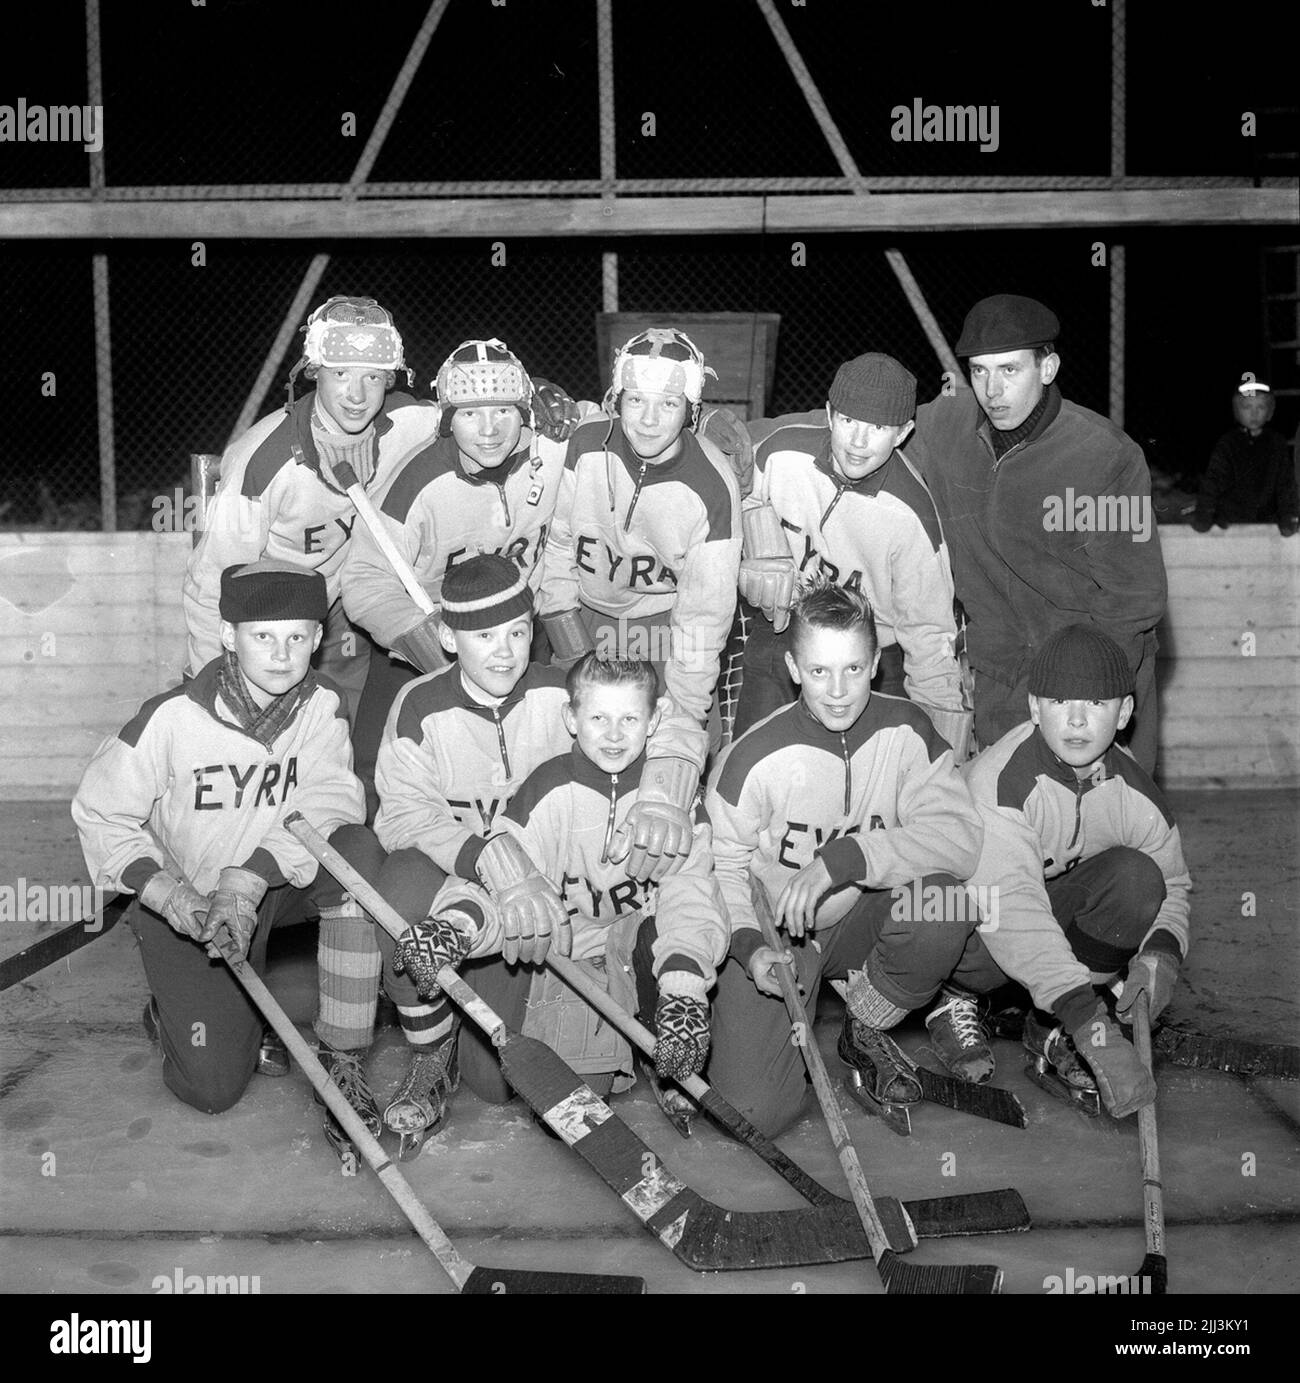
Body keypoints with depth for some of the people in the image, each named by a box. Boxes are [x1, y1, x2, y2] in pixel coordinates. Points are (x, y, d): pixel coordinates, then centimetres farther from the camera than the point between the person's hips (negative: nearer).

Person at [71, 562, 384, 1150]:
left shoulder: (324, 706, -11)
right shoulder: (174, 716, -17)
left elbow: (328, 799, -23)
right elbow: (98, 811, -9)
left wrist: (249, 879, -35)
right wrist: (164, 890, -23)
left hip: (277, 885, 2)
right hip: (183, 902, -2)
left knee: (357, 849, -30)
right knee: (213, 1086, -13)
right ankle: (172, 1011, 25)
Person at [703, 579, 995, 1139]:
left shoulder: (905, 730, -11)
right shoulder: (752, 758, -17)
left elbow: (961, 836, -22)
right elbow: (722, 867, -6)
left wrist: (844, 859, -32)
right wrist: (748, 944, -24)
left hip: (868, 919, 2)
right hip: (777, 936, -2)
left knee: (939, 898, -34)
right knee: (754, 1112, -19)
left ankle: (867, 1029, -3)